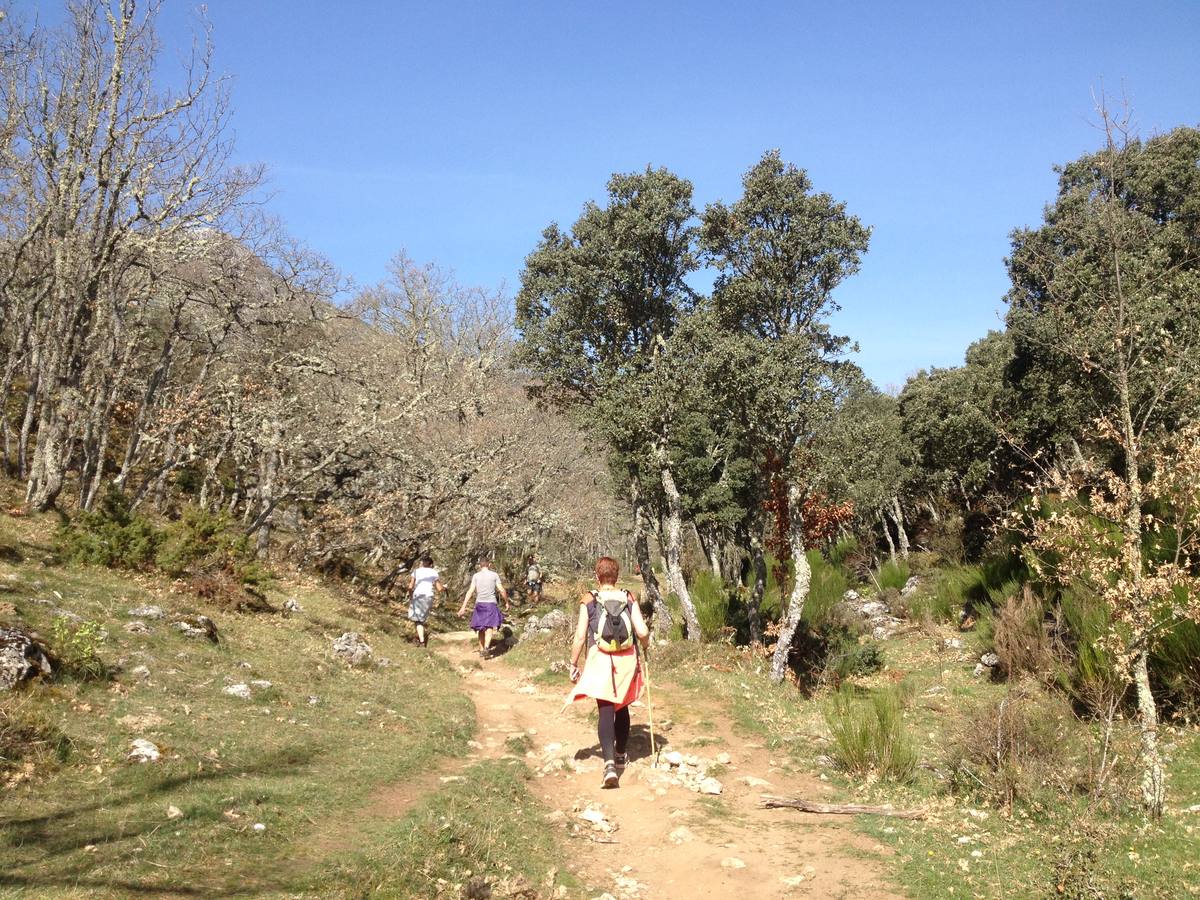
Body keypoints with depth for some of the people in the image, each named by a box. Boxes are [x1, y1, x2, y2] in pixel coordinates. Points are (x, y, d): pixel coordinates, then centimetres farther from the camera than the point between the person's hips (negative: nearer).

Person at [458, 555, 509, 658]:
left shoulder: (476, 576, 4)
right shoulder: (494, 575, 1)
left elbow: (470, 591, -4)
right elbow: (502, 590, -1)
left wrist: (463, 607, -4)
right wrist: (506, 602, 14)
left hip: (479, 604, 2)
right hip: (491, 604, -2)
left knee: (481, 628, 14)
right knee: (490, 627, -6)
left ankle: (481, 650, 22)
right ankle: (486, 647, -26)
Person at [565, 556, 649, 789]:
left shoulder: (589, 600, -3)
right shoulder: (629, 598, 0)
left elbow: (580, 637, -4)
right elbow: (642, 632, -6)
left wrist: (573, 665, 6)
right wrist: (645, 644, 17)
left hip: (600, 660, -2)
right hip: (626, 660, 2)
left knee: (605, 711, -3)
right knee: (622, 708, 21)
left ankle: (609, 763, -19)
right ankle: (620, 755, 37)